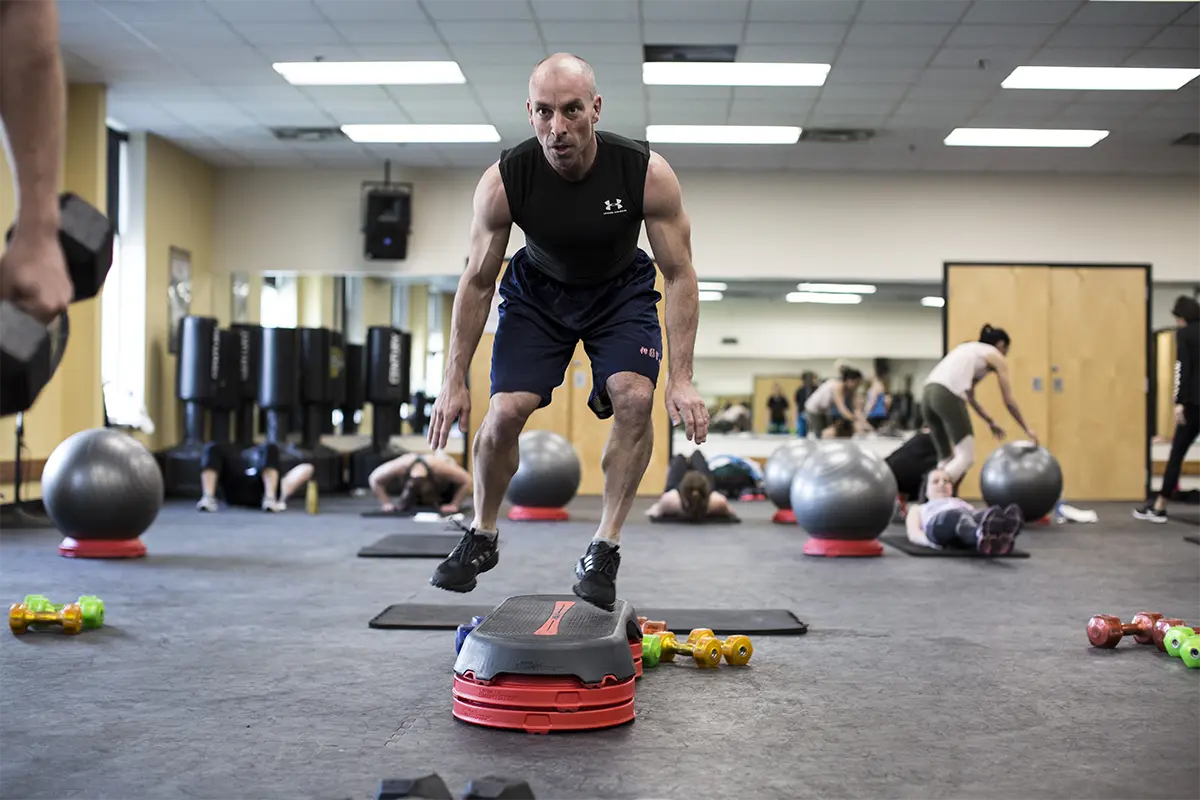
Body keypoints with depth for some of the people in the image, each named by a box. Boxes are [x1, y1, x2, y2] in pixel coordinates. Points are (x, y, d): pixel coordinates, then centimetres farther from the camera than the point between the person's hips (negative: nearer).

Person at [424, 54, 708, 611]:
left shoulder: (648, 174, -29)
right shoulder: (502, 182, -27)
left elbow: (679, 274, -21)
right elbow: (477, 281, -14)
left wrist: (681, 379, -27)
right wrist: (455, 381, -13)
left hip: (621, 290, 0)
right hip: (538, 290, 0)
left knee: (634, 398, -23)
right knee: (505, 410, -14)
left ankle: (604, 550, -9)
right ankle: (481, 538, 12)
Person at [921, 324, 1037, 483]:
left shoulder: (971, 351, 35)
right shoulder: (997, 358, 15)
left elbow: (970, 397, 39)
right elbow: (1009, 401, 16)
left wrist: (991, 422, 47)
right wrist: (1027, 429, 27)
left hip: (928, 393, 8)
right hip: (947, 396, -8)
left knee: (946, 458, 17)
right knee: (966, 457, -3)